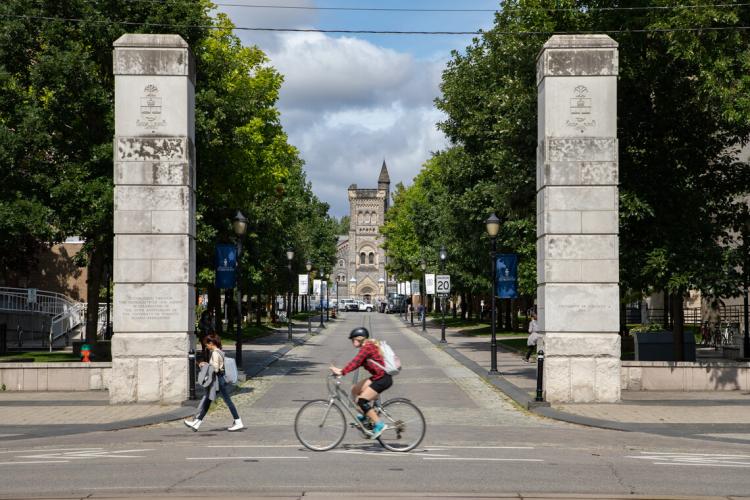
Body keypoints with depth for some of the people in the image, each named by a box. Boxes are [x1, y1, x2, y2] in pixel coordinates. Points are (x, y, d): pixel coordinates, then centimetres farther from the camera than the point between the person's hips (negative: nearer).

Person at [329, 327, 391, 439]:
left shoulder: (367, 347, -15)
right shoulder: (367, 347, 15)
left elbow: (356, 362, -24)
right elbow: (358, 363, 13)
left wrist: (342, 372, -25)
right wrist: (341, 370, 5)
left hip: (383, 378, -10)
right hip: (378, 377, 10)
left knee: (362, 400, -12)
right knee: (355, 390, 13)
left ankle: (379, 424, -8)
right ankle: (365, 415, 19)